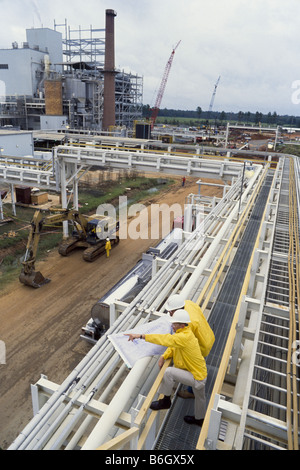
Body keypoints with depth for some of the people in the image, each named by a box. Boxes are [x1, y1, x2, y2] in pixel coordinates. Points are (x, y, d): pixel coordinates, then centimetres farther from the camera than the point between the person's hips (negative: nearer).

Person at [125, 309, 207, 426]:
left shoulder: (185, 337, -31)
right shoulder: (183, 332, 0)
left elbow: (165, 339, -41)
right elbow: (173, 346, 10)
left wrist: (141, 336, -43)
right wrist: (164, 356, -9)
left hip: (196, 377, -10)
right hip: (200, 373, 10)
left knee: (169, 372, -20)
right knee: (199, 397, 30)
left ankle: (166, 401, 0)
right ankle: (199, 419, 56)